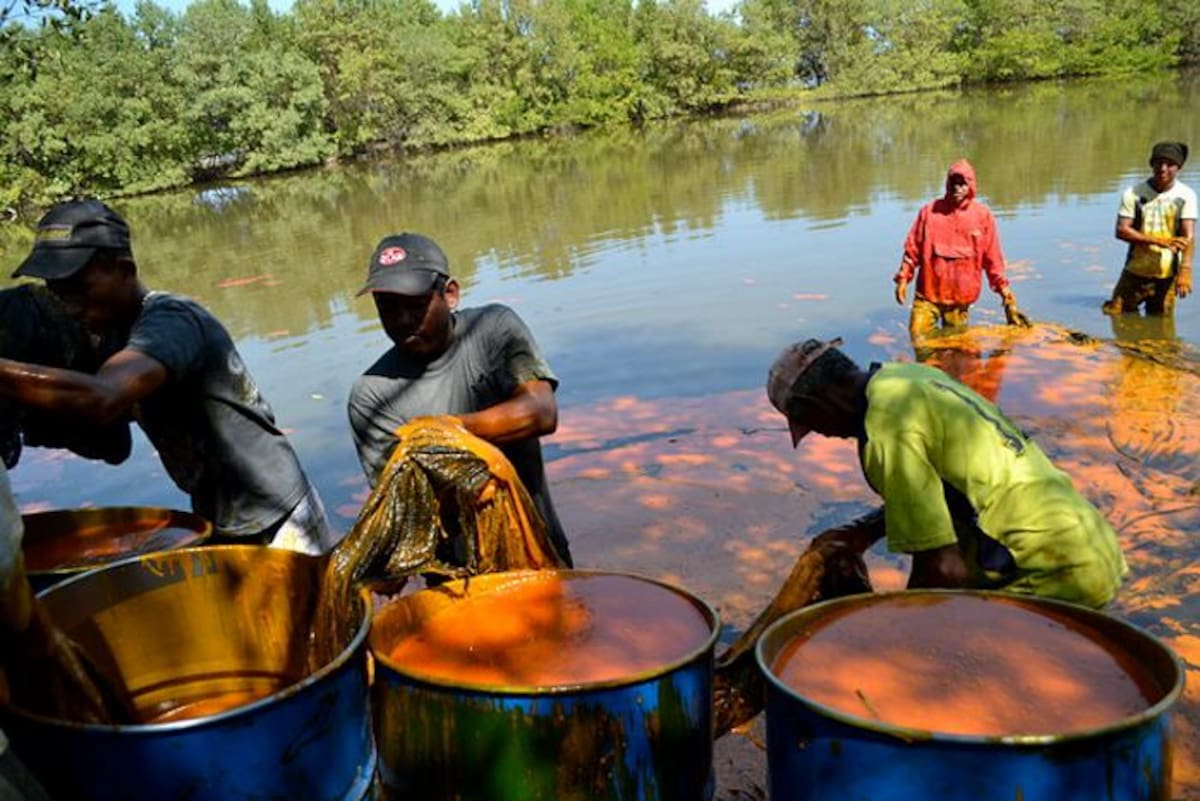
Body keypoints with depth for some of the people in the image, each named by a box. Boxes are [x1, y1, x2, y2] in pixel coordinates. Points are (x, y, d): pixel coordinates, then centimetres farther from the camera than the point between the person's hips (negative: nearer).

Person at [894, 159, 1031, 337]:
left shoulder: (983, 215, 1)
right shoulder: (929, 211, 2)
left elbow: (993, 258, 5)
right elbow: (912, 249, 5)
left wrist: (1005, 291, 4)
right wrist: (903, 278, -2)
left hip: (960, 297, 0)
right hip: (928, 292, 0)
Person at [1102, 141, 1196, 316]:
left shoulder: (1186, 195, -3)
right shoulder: (1133, 194, -2)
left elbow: (1189, 236, -11)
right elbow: (1121, 230, -8)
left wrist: (1185, 270, -23)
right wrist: (1159, 240, -18)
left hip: (1167, 275, -1)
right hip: (1135, 271, 1)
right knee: (1114, 314, 4)